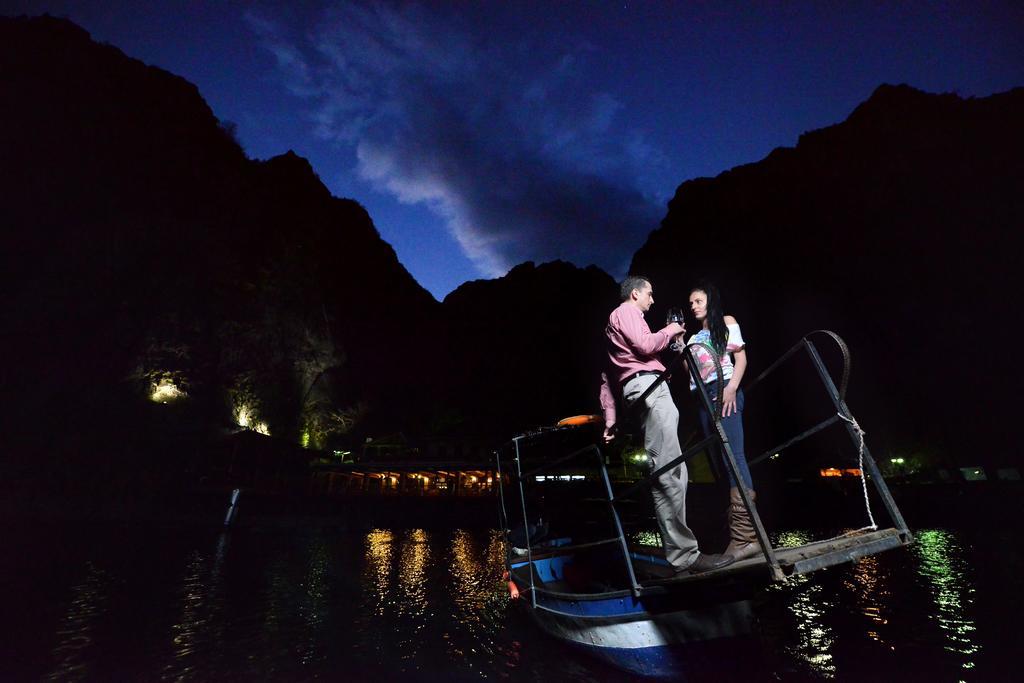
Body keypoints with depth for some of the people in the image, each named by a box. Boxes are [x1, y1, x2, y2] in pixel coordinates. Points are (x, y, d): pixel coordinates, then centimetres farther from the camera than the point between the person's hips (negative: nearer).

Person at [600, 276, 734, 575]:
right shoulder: (627, 311, 7)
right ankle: (684, 554, -19)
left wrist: (610, 418, 20)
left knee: (671, 472, 4)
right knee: (668, 471, -16)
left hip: (640, 391, 10)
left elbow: (607, 377, 27)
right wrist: (670, 330, 8)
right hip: (647, 384, -10)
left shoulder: (615, 322, 34)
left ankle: (682, 552, 4)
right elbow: (645, 345, -12)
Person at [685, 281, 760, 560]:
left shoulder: (726, 322, 12)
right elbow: (689, 370, 18)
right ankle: (741, 535, 0)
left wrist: (732, 388, -14)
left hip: (723, 391, -6)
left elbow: (741, 358, 1)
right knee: (722, 463, 0)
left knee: (733, 457, -17)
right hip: (703, 398, 6)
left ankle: (745, 535, -21)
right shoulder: (694, 338, 26)